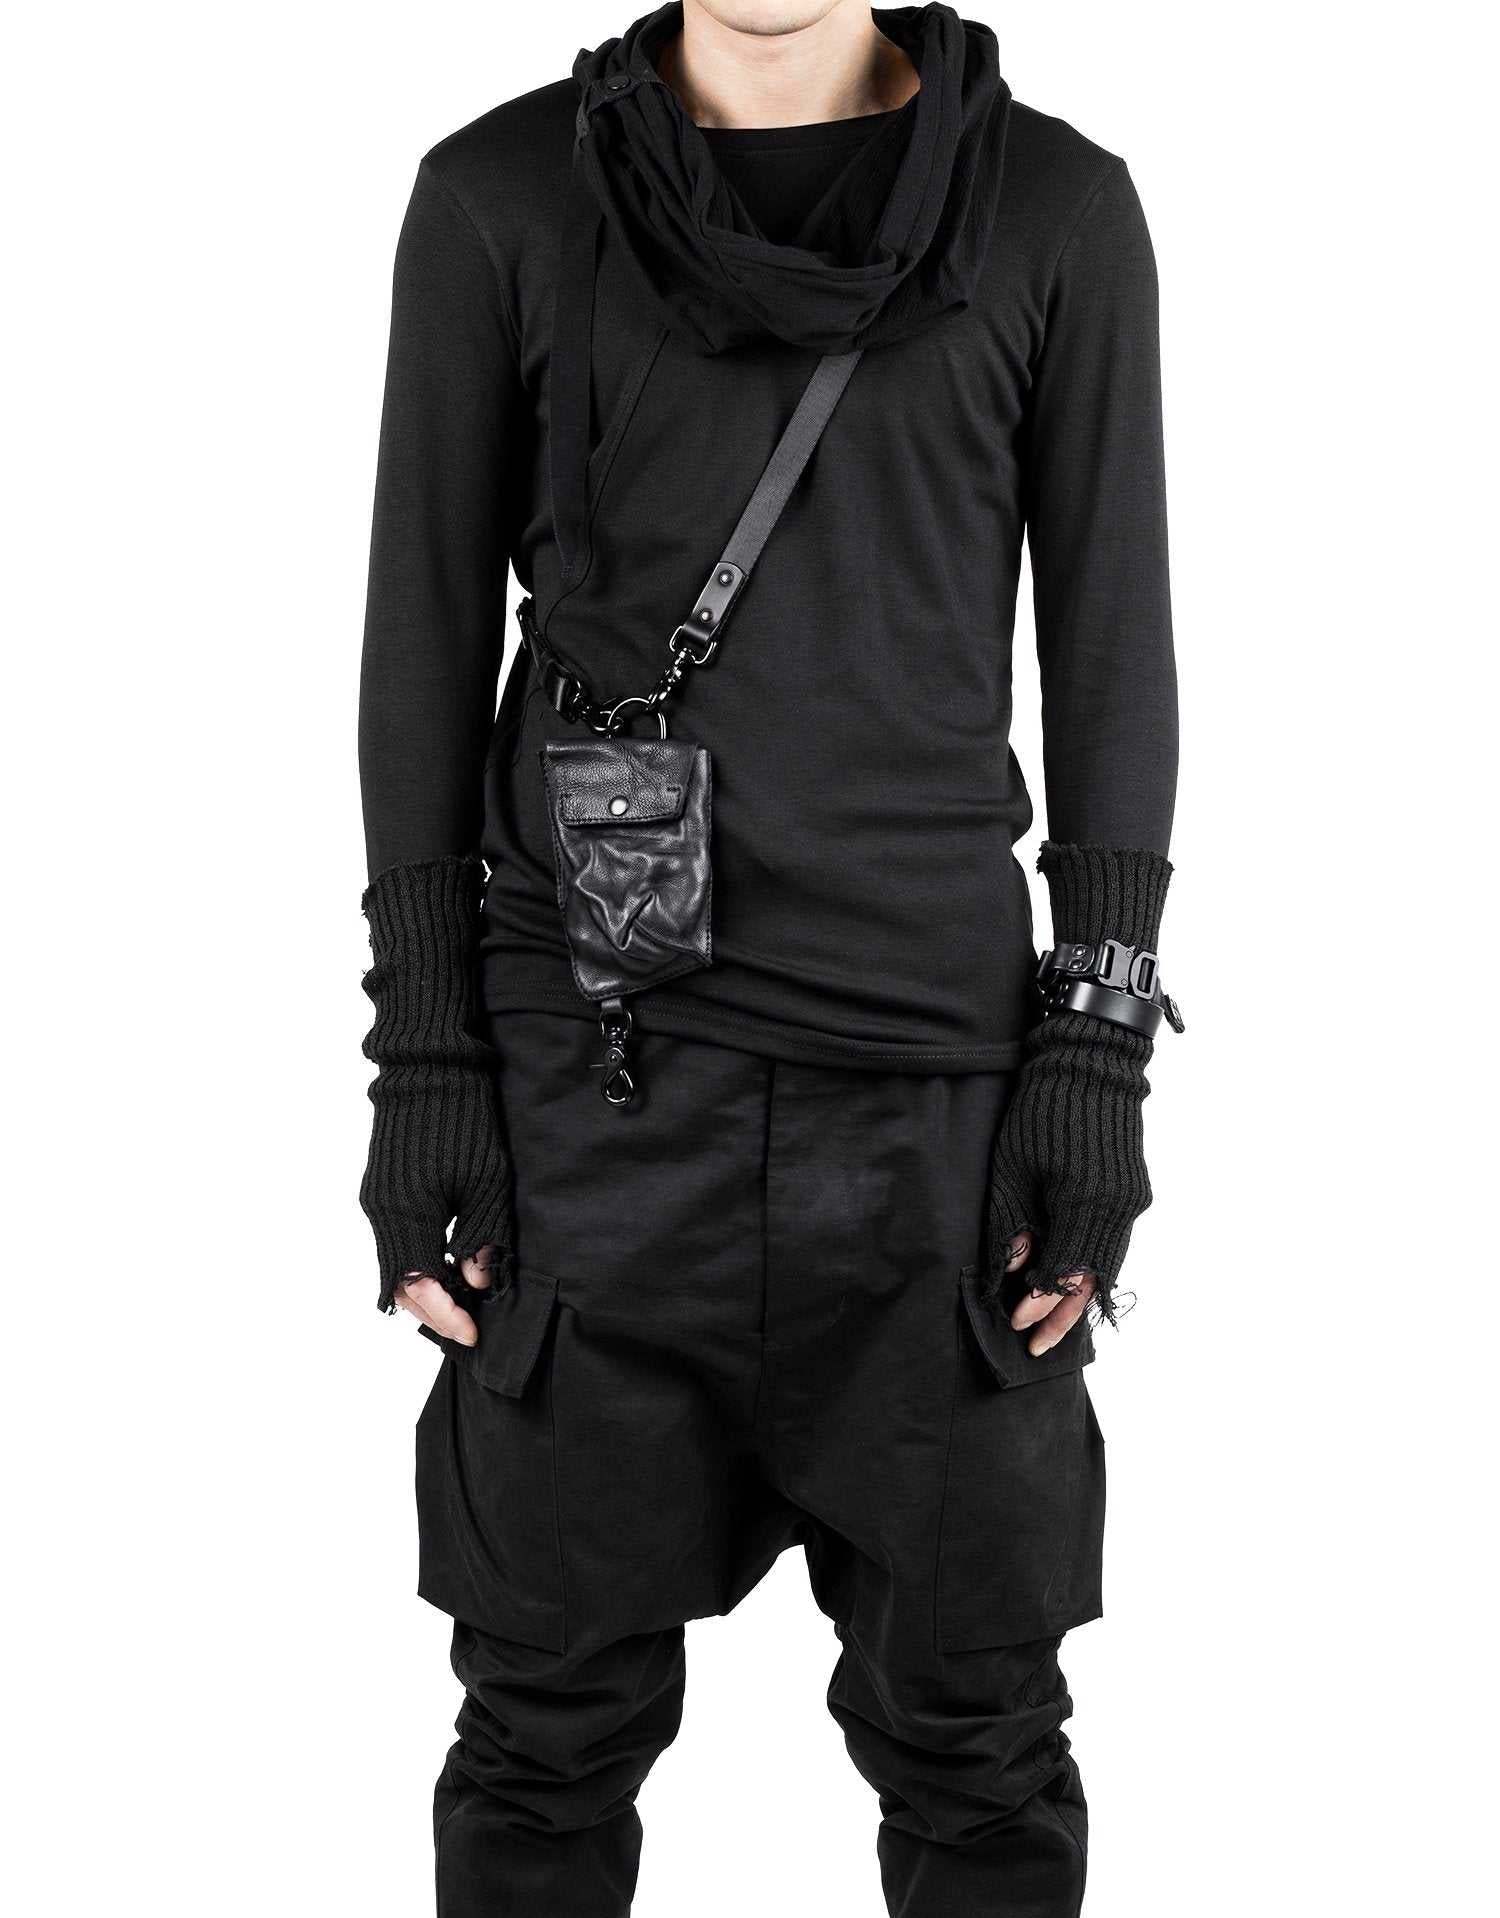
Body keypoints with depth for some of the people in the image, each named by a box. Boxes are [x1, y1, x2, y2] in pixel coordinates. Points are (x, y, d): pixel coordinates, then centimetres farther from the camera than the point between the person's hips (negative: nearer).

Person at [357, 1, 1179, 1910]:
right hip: (589, 1059, 0)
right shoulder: (499, 197, 1)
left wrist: (1101, 1057, -3)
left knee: (972, 1721, 9)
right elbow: (424, 635, 2)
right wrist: (421, 1060, -2)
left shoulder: (1058, 207, 2)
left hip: (932, 1052, 1)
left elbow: (1110, 639, 3)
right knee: (558, 1719, 9)